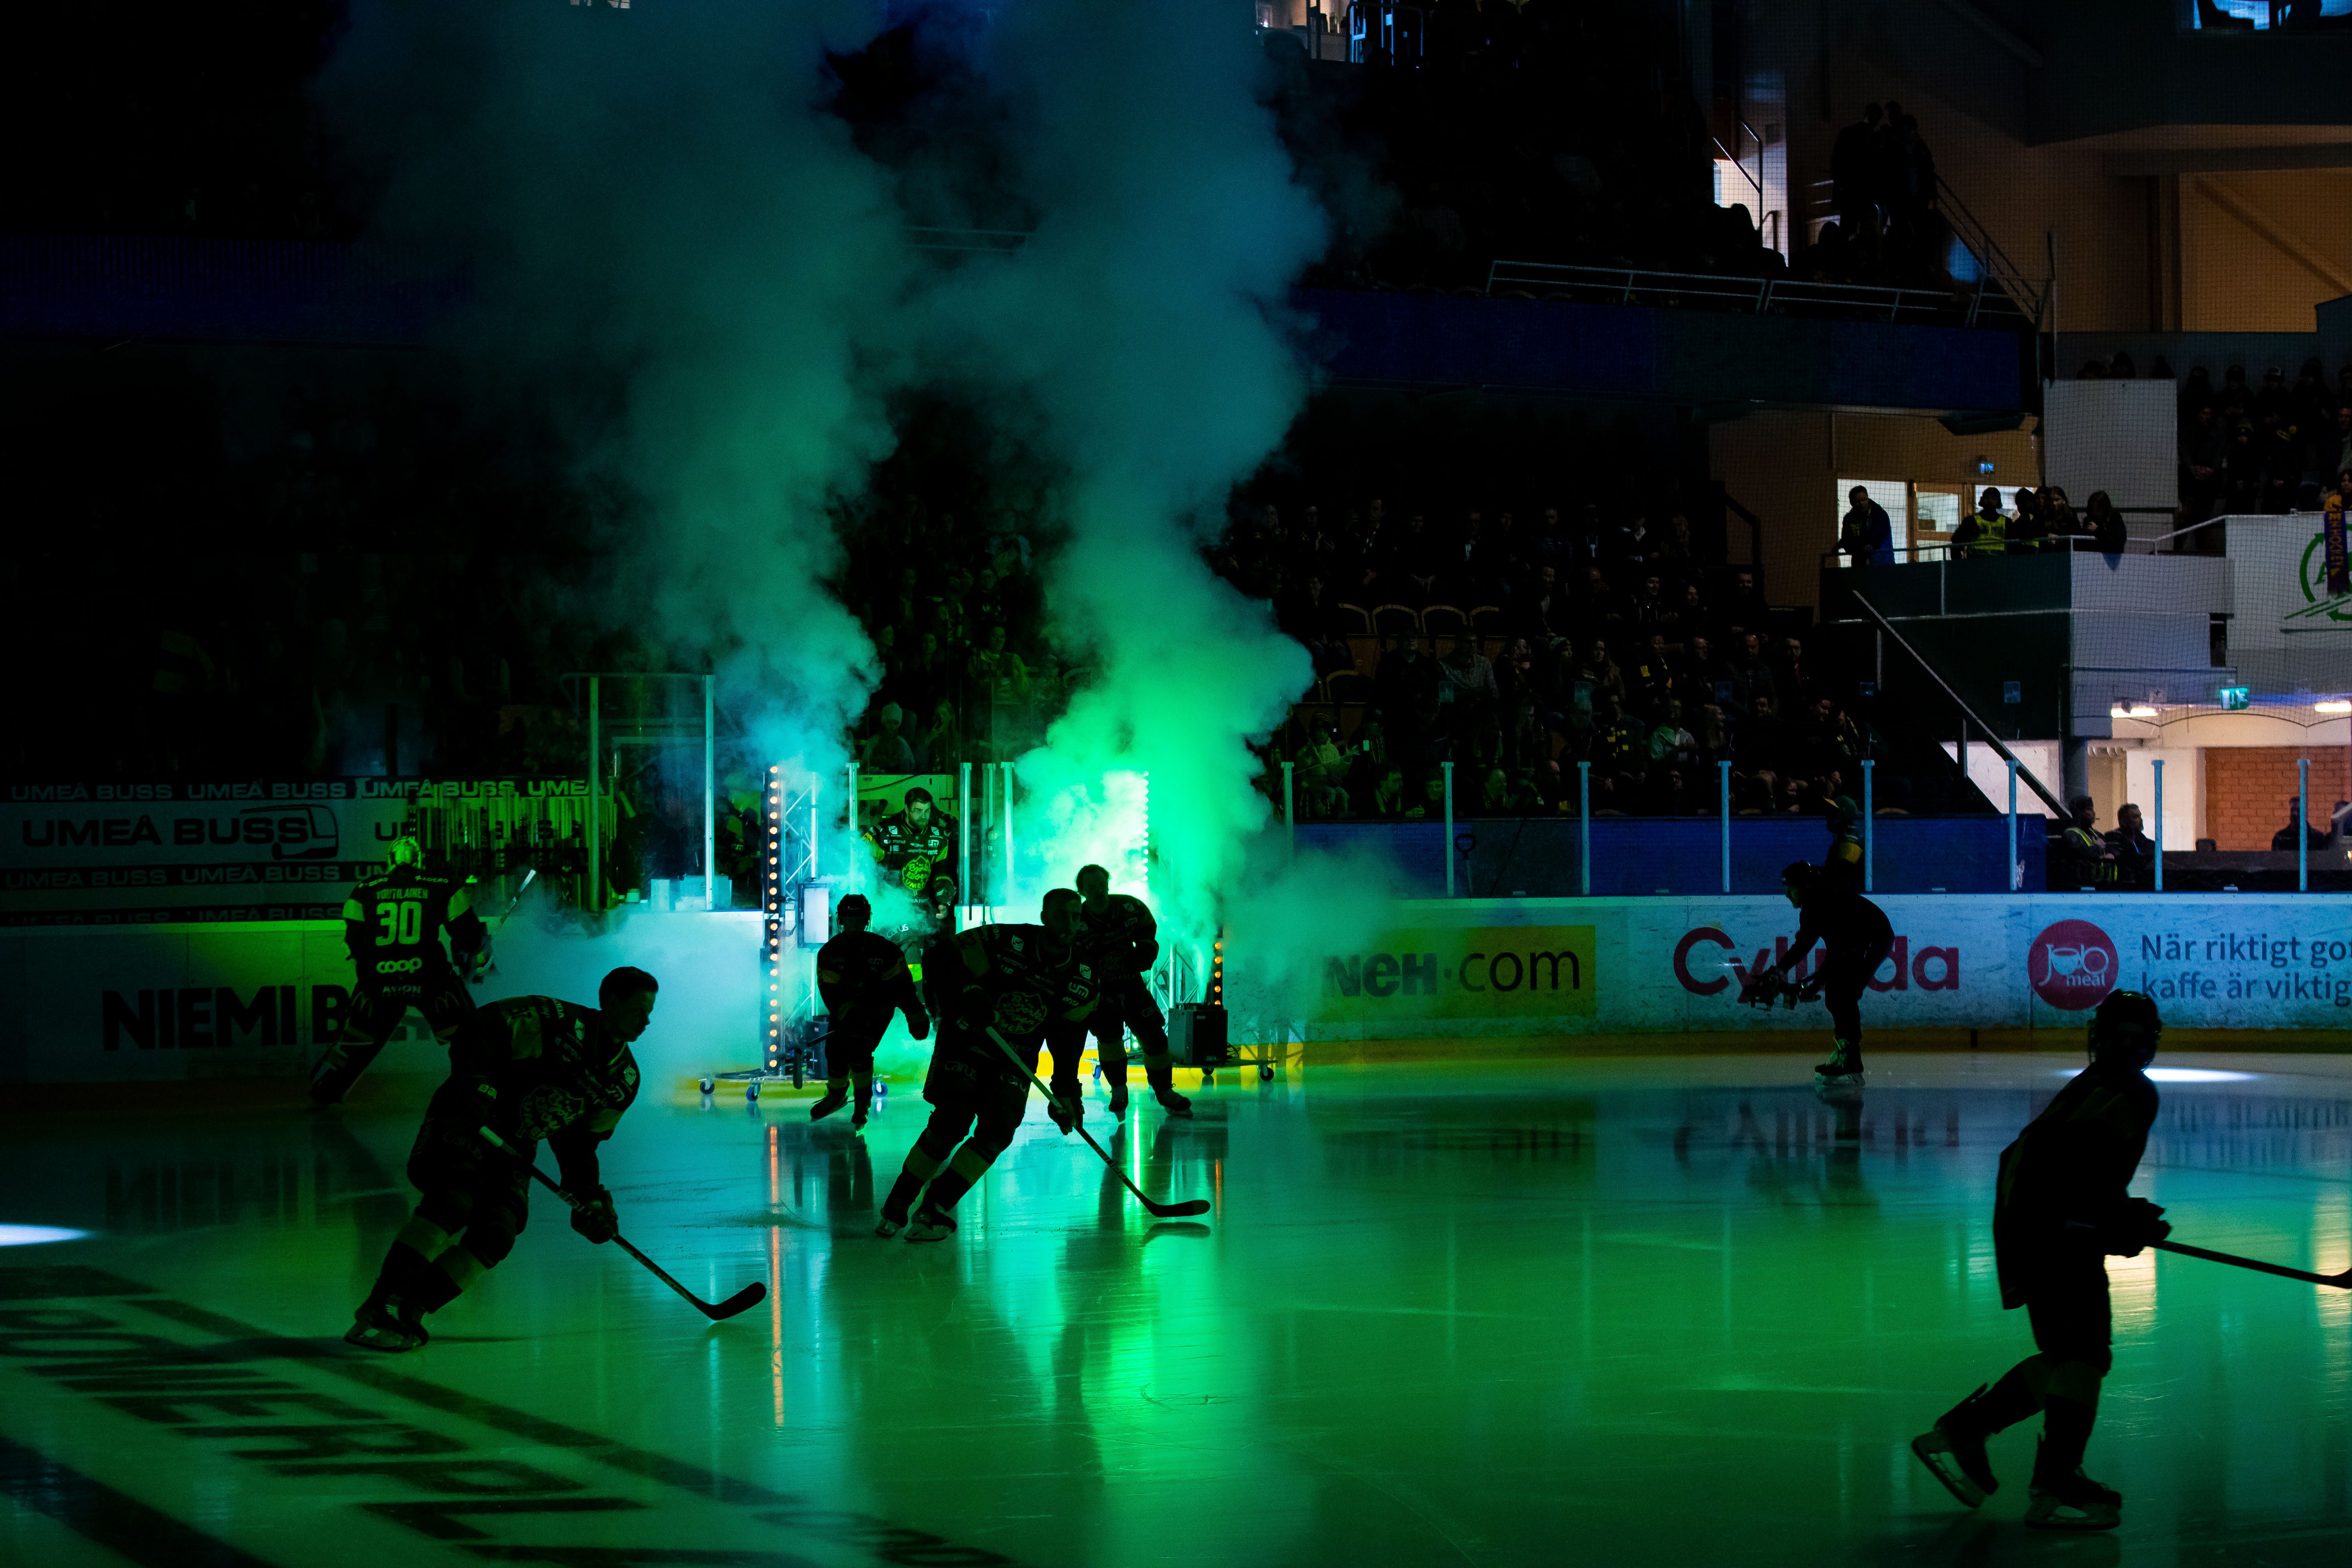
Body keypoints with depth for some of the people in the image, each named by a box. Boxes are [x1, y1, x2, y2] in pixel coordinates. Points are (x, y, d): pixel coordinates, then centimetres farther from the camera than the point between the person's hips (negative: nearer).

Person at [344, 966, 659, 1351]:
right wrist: (475, 1089, -35)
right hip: (465, 1125, -7)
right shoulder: (558, 1022, -17)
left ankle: (407, 1314, -13)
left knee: (497, 1234, -14)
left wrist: (591, 1200, 5)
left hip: (513, 1149, 7)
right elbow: (478, 1032, -23)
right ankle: (378, 1308, -30)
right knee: (453, 1203, -28)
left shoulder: (624, 1081, 6)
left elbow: (577, 1143, 14)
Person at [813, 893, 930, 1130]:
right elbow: (831, 992, -18)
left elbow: (901, 984, -17)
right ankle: (836, 1096, 25)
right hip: (846, 1007, 3)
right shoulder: (829, 953, -14)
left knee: (859, 1051, -19)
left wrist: (916, 1018, -16)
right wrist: (848, 1015, -34)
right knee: (836, 1049, -4)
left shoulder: (884, 950, -21)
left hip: (879, 1007, -3)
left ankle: (863, 1104, -1)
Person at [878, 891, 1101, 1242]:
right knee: (951, 1124, -16)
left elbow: (1069, 1035, 2)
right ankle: (896, 1206, -1)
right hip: (966, 1041, -4)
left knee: (997, 1132, -13)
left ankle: (933, 1208, -5)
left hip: (1015, 1055, 4)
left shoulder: (1083, 979, -7)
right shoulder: (1004, 942, -22)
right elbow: (939, 953, -18)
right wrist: (964, 993, -32)